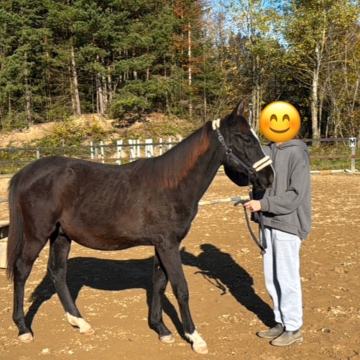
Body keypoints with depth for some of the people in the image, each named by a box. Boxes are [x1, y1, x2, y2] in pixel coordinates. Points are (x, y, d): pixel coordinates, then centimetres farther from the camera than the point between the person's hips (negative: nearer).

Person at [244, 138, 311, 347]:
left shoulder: (297, 154, -14)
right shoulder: (268, 151, 6)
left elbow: (295, 196, -18)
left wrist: (263, 204, -23)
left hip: (288, 225, -7)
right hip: (269, 222, 7)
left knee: (287, 278, 3)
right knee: (272, 278, 15)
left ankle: (293, 329, 19)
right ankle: (281, 323, 30)